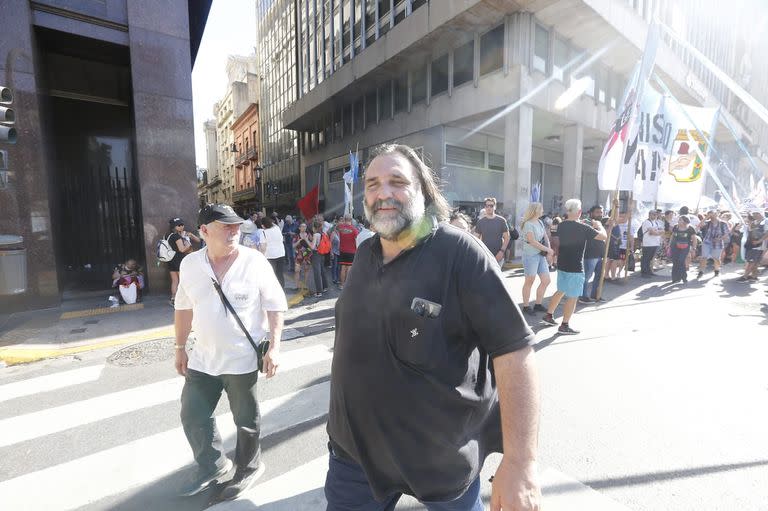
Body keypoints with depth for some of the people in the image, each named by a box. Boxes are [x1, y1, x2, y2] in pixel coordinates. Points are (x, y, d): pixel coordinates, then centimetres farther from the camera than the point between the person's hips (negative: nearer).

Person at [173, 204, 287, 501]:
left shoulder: (255, 262, -15)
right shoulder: (190, 264, -1)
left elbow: (275, 306, -11)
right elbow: (183, 308, 10)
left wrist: (274, 346, -16)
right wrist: (180, 347, 13)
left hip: (242, 359, -4)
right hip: (203, 358, 5)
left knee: (246, 421, 14)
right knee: (193, 415, 17)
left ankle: (248, 468, 41)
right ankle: (212, 466, 44)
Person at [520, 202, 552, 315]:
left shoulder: (540, 223, 12)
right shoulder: (528, 224, -11)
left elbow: (546, 239, 10)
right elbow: (533, 242, -17)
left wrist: (549, 253, -3)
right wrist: (549, 250, -12)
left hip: (541, 255, 8)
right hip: (530, 256, -8)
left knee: (546, 280, 8)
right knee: (529, 281, 0)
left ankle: (538, 304, 21)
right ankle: (526, 306, 12)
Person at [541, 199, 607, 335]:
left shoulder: (561, 225, 2)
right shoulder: (583, 228, -17)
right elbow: (604, 236, -9)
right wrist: (599, 225, 9)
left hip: (562, 265, 7)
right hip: (575, 267, -7)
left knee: (560, 291, 22)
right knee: (572, 297, 3)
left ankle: (548, 315, 29)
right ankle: (564, 326, 8)